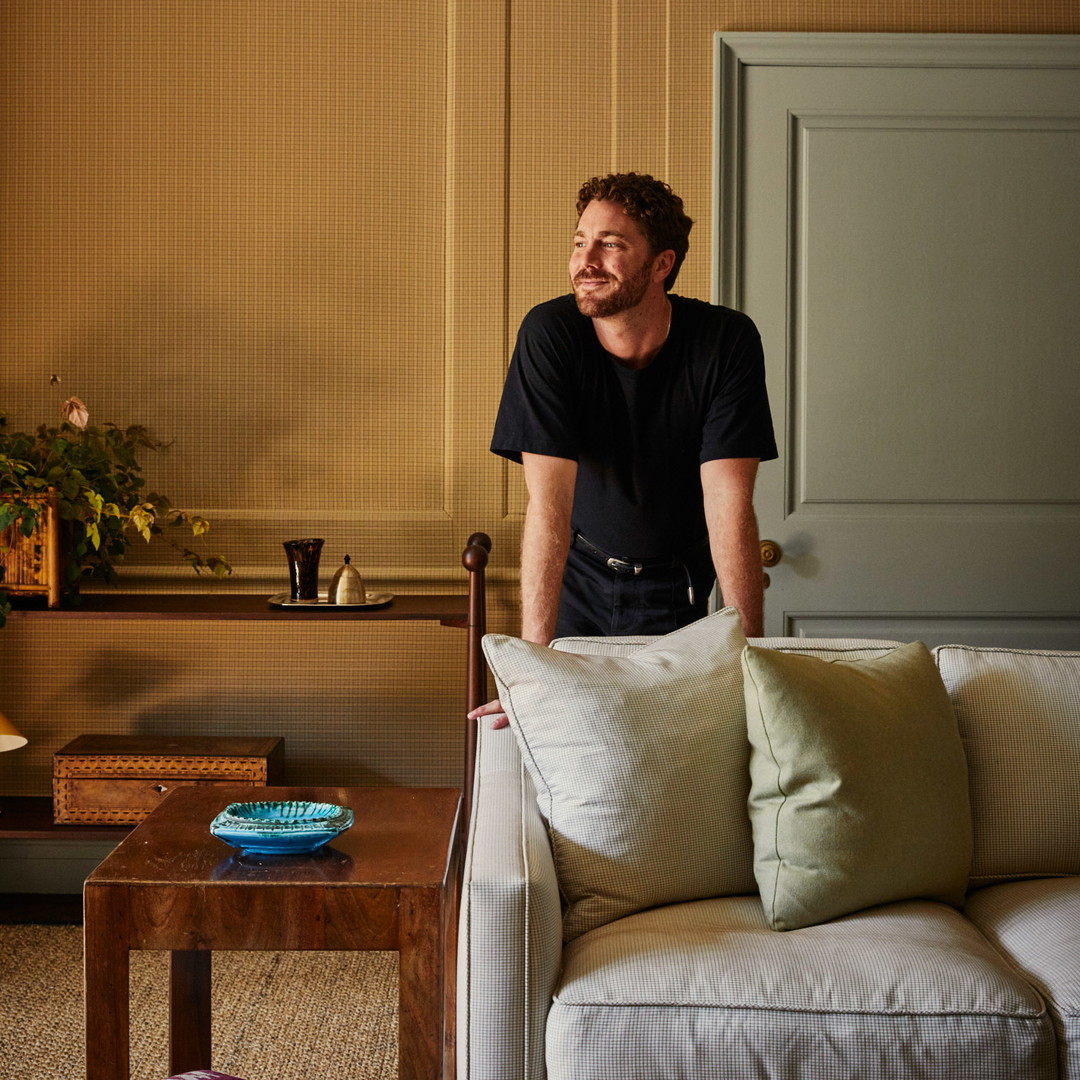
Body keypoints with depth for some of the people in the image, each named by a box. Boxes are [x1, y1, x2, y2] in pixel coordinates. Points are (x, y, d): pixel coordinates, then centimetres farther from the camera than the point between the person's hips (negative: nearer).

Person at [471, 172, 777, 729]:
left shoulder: (727, 341, -22)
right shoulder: (548, 334, -24)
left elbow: (730, 506, -24)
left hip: (679, 581, 0)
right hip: (580, 574, 0)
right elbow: (549, 501, -29)